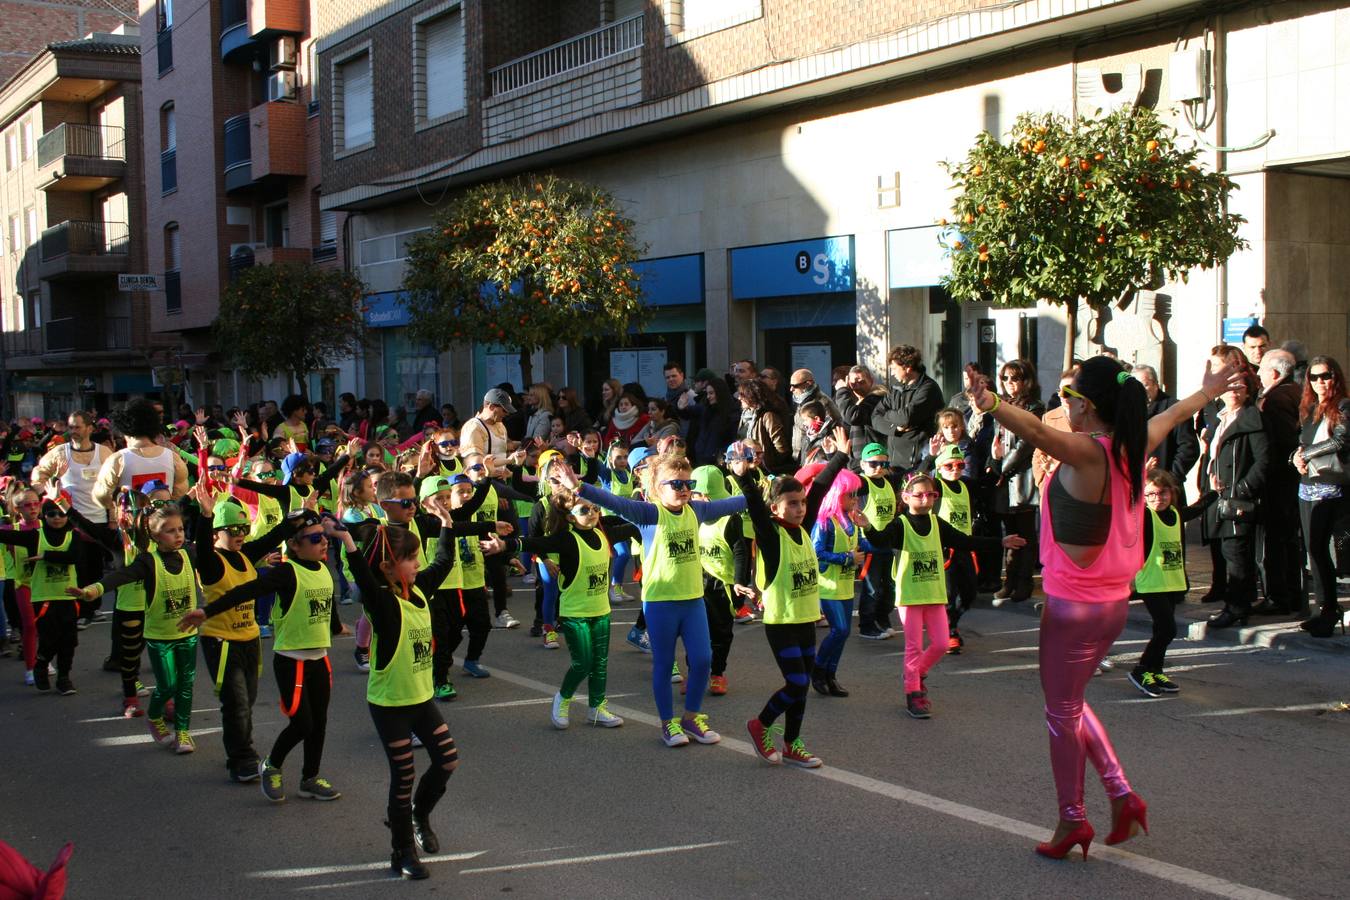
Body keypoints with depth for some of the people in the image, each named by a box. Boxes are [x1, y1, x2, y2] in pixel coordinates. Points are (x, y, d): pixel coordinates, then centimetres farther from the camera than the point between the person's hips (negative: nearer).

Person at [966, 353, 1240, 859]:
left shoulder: (1087, 452, -20)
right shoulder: (1133, 448, 3)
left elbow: (1036, 430, -42)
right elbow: (1172, 416, 25)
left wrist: (991, 405, -60)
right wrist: (1207, 393, 45)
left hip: (1073, 605, -8)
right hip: (1114, 603, 8)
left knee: (1061, 713, 7)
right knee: (1070, 703, 23)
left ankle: (1072, 820, 17)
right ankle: (1121, 793, 20)